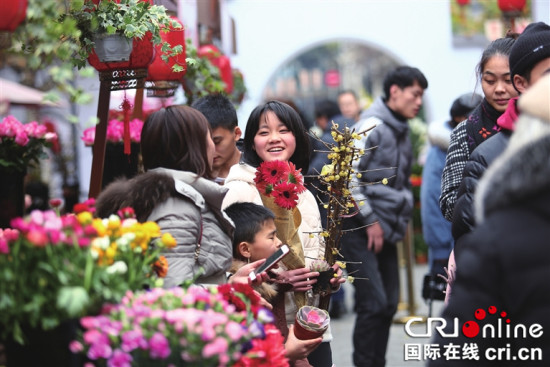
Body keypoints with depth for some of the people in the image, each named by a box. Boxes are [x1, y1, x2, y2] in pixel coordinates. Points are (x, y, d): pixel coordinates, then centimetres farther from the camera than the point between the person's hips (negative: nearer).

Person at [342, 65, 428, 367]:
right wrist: (370, 221, -15)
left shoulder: (401, 132, 14)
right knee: (374, 303, -12)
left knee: (388, 304, 10)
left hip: (386, 230, 9)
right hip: (361, 229, -9)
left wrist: (400, 220, 12)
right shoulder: (372, 126, -13)